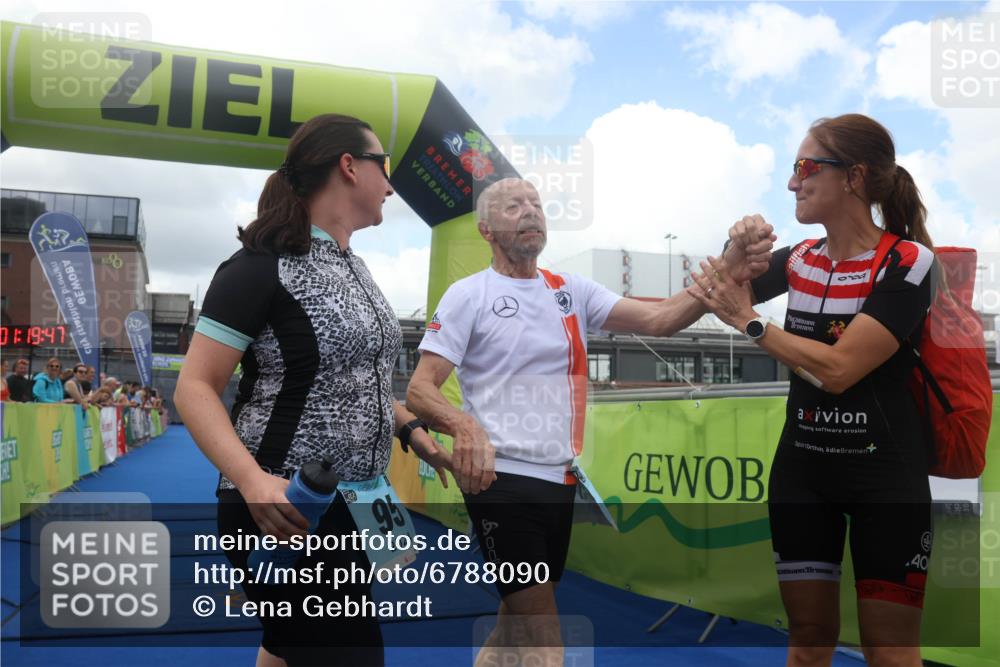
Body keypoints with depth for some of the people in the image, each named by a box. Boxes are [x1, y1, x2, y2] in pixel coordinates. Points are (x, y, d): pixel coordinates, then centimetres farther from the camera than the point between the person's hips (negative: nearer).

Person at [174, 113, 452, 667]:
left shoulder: (354, 269, 12)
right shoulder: (263, 266, -15)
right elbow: (194, 389, -18)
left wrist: (411, 429, 12)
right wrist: (251, 480, -31)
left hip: (354, 508, 9)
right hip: (284, 514, -9)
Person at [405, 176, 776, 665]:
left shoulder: (571, 291, 8)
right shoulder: (467, 296, -5)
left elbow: (658, 319, -4)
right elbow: (419, 390, -11)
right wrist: (464, 426, -33)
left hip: (560, 480, 6)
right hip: (501, 479, -6)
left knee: (517, 622, 19)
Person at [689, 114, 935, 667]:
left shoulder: (907, 262, -14)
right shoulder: (798, 260, 3)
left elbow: (838, 368, -23)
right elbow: (716, 291, 16)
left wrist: (748, 321, -16)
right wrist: (735, 256, -5)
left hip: (886, 477, -5)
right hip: (801, 469, 5)